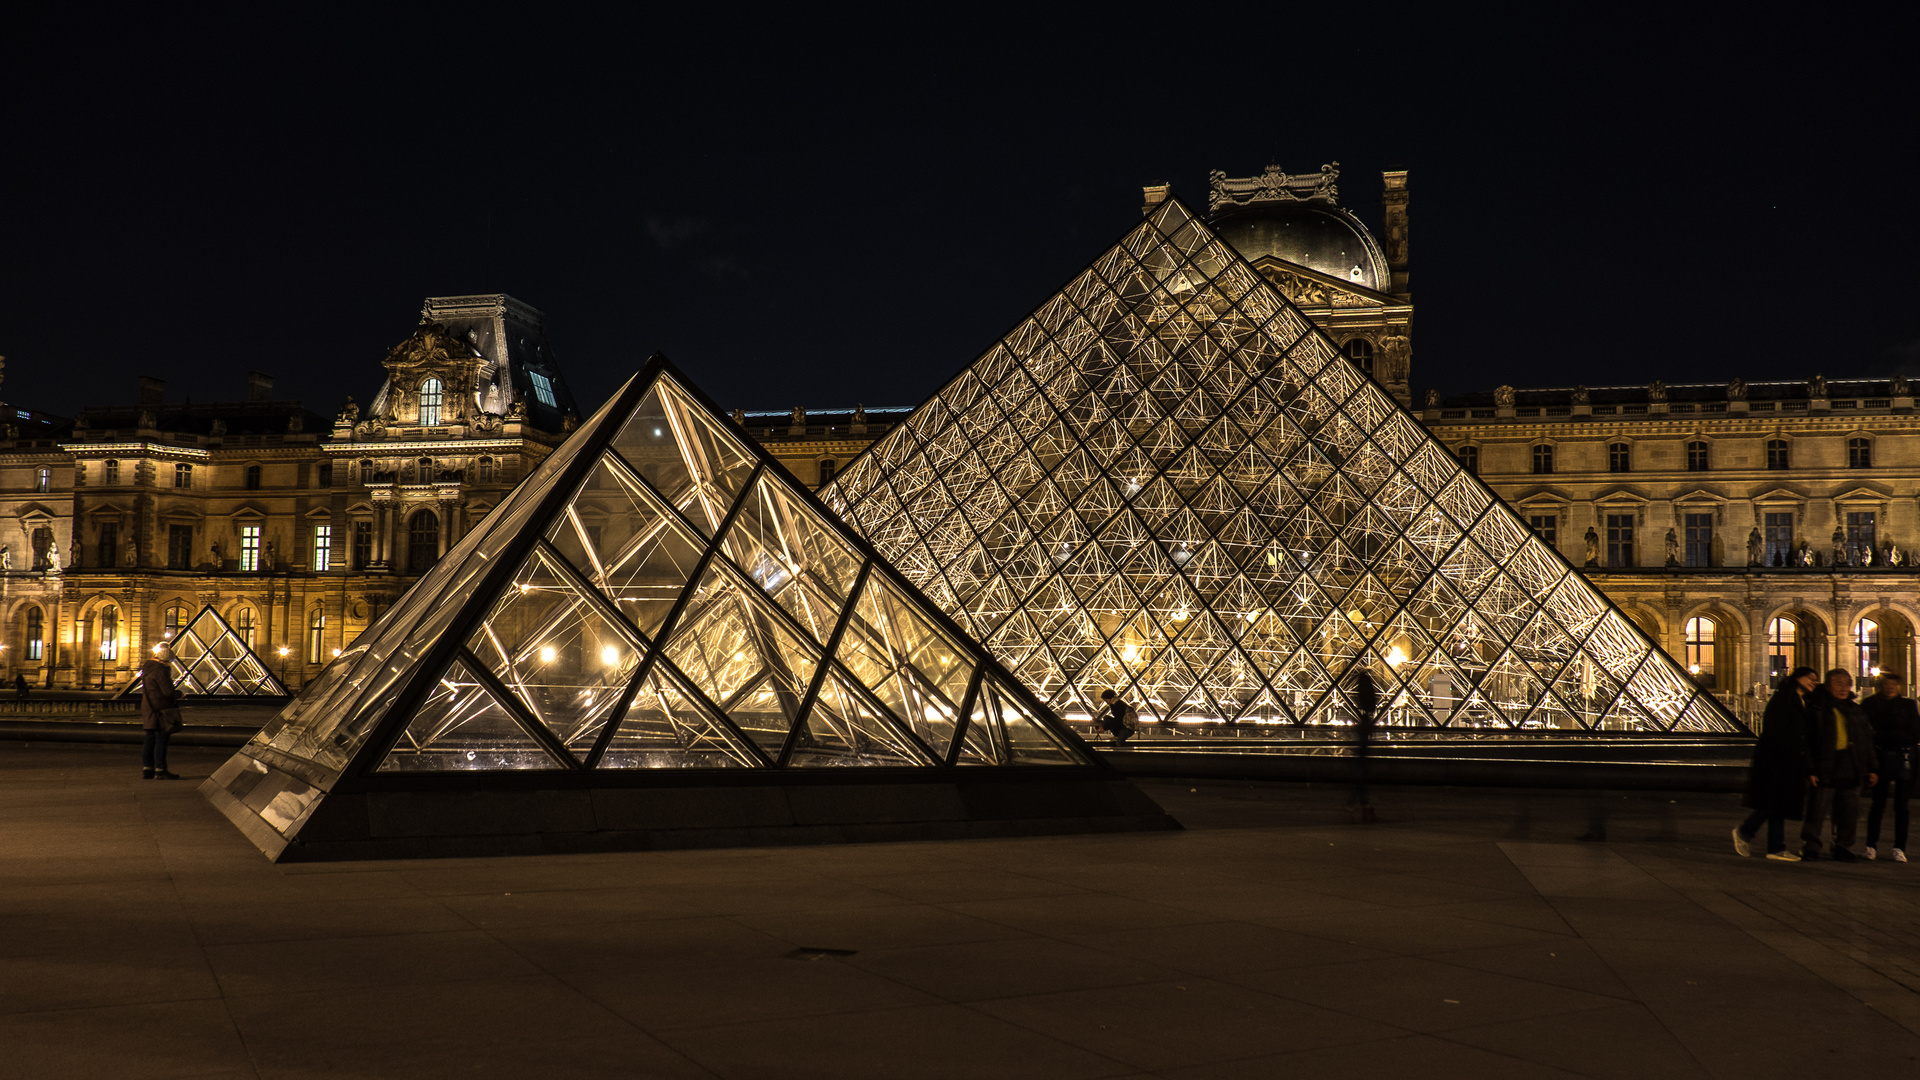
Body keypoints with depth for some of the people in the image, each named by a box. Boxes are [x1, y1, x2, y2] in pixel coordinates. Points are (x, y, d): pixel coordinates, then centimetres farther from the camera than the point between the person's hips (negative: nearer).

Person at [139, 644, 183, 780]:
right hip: (161, 710, -10)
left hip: (149, 709, 10)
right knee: (161, 740, -5)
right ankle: (160, 770, -3)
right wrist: (178, 694, 0)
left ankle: (147, 769, 16)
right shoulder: (160, 670, -17)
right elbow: (168, 692, -20)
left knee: (150, 739, 13)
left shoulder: (148, 667, 14)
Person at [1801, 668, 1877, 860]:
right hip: (1823, 770, -5)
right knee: (1816, 810, -6)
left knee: (1848, 813, 8)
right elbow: (1806, 741, -6)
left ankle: (1843, 847, 21)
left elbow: (1867, 742, 20)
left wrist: (1872, 769, 13)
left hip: (1849, 771, 5)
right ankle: (1810, 846, 4)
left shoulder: (1856, 711, 15)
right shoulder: (1815, 708, -2)